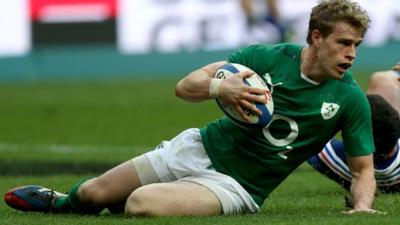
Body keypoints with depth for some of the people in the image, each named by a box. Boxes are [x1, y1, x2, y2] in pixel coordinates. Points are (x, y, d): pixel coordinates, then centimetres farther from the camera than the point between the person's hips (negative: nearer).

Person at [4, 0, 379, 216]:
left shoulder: (350, 100, -13)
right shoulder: (268, 57, -8)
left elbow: (363, 170, -3)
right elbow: (185, 86, -5)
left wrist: (362, 205, -25)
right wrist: (218, 87, -27)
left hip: (236, 186, -3)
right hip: (200, 149, 3)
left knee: (141, 204, -28)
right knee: (91, 193, 2)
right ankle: (60, 202, 38)